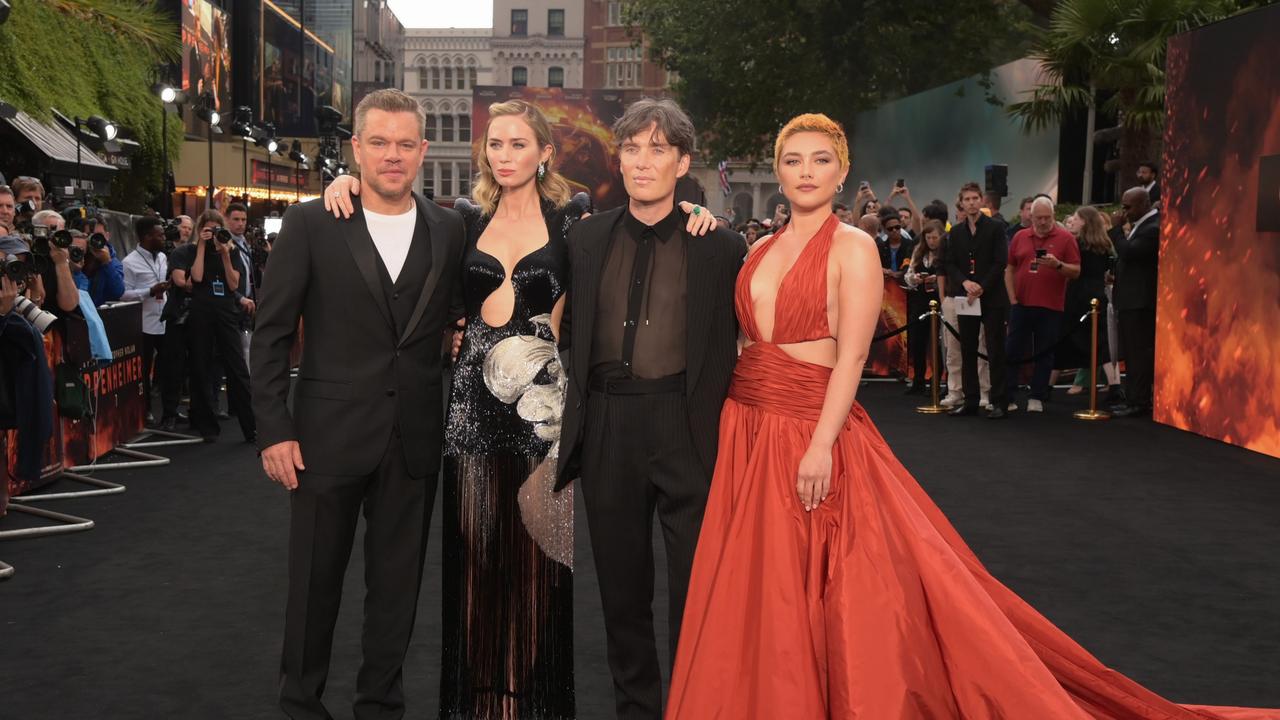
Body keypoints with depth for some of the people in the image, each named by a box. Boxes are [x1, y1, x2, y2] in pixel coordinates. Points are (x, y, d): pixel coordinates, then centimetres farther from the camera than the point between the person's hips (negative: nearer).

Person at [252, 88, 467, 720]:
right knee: (315, 582, 12)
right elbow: (271, 333, -4)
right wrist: (274, 430, -7)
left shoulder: (450, 230, 3)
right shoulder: (311, 224, -4)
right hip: (329, 436, -2)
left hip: (414, 442, 2)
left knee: (397, 585, 13)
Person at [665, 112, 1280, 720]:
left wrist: (821, 445, -20)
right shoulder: (762, 251, 12)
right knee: (760, 591, 11)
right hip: (746, 430, 6)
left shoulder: (853, 248, -6)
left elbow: (852, 356, -13)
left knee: (833, 592, -1)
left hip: (813, 429, -6)